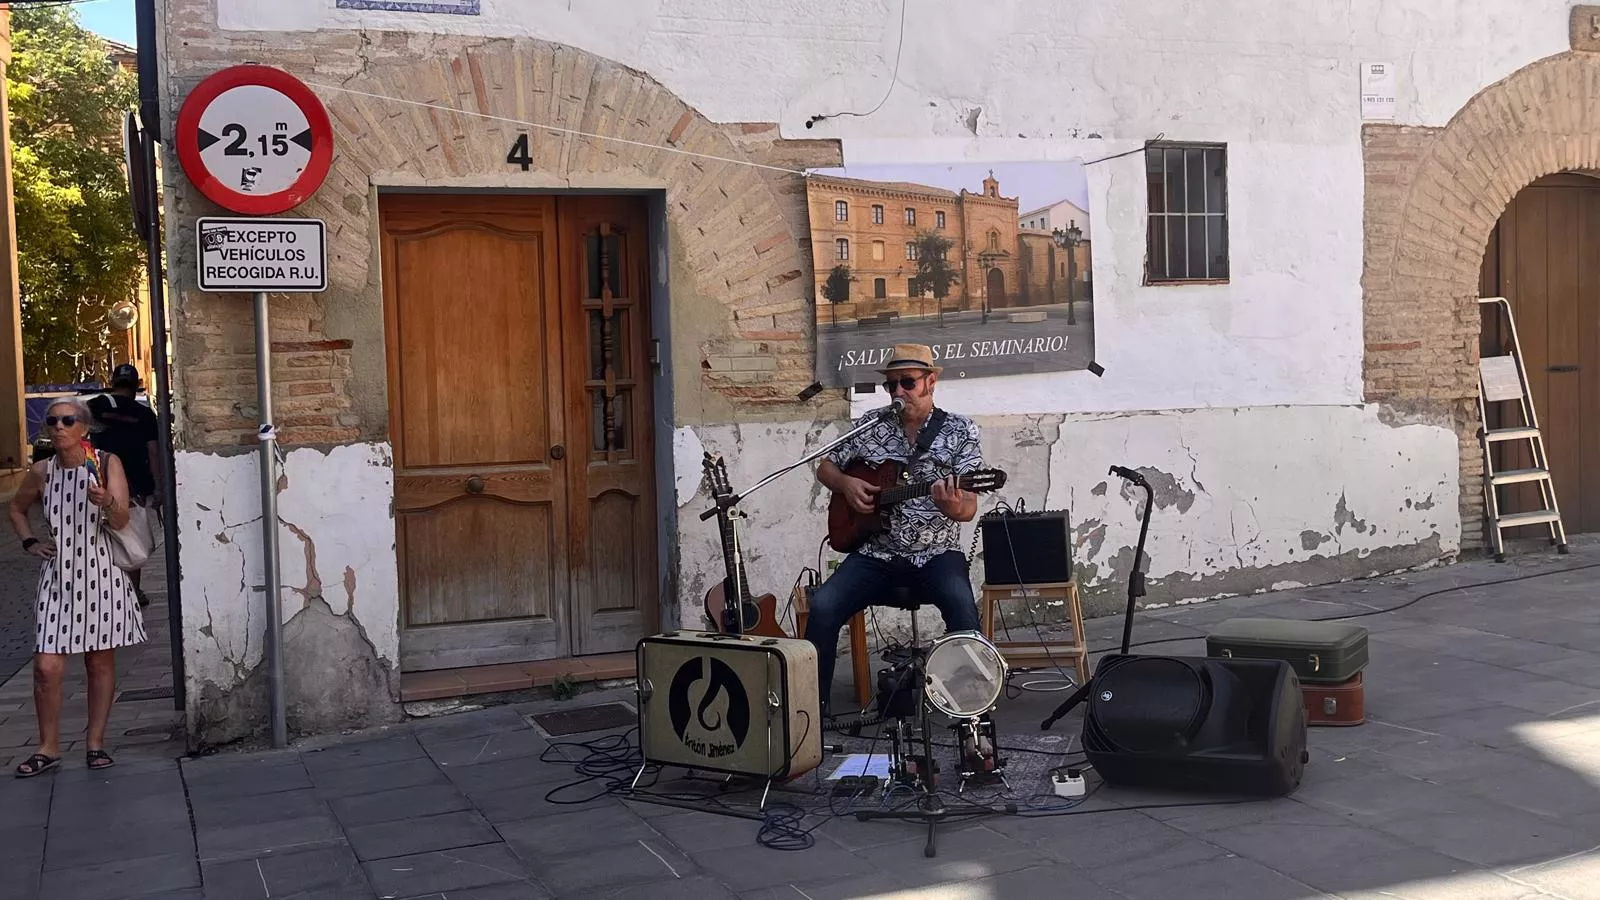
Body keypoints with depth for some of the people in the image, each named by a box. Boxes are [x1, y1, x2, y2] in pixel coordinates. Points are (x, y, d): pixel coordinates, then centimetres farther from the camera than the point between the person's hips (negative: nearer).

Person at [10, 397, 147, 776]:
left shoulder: (107, 464, -4)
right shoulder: (41, 472, 3)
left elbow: (121, 521, -12)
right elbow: (17, 509, 22)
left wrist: (106, 502, -33)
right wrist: (29, 543, 7)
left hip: (100, 573, -2)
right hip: (57, 574, 2)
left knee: (101, 661, 6)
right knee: (47, 667, -5)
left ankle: (95, 742, 17)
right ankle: (48, 748, 8)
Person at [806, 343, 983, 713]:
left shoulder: (959, 430, 1)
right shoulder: (871, 425, 9)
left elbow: (968, 508, -7)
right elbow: (825, 468, 21)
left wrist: (955, 508, -31)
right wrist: (846, 484, -2)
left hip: (935, 553, -2)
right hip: (876, 553, 2)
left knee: (961, 604, -34)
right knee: (823, 607, -23)